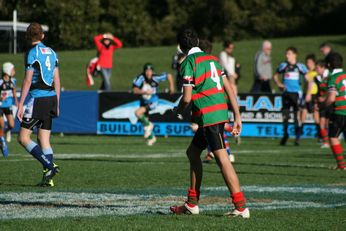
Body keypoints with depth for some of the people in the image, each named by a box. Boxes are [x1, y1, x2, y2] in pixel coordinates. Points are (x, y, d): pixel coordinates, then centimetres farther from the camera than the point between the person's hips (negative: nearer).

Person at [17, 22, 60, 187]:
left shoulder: (32, 53, -8)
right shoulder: (51, 52, 12)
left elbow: (27, 81, -13)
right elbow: (57, 80, 14)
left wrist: (20, 105, -11)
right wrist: (57, 104, 19)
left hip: (37, 99, -7)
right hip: (51, 98, 7)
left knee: (23, 138, -2)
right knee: (44, 140, 9)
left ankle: (49, 166, -16)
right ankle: (48, 178, 3)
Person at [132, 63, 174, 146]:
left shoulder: (155, 78, -20)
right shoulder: (141, 78, -18)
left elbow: (169, 76, -7)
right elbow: (134, 90, -22)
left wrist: (171, 87, -3)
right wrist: (144, 92, -35)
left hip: (152, 102, -4)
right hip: (144, 102, 4)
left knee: (138, 113, -25)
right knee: (145, 120, 14)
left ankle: (148, 125, 2)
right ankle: (151, 137, 38)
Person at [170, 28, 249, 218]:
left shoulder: (189, 63, -6)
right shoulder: (212, 59, 16)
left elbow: (187, 97, -10)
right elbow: (229, 89, 13)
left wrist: (179, 111, 12)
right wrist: (237, 117, 14)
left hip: (207, 115, -8)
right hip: (221, 112, 8)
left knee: (222, 159, -10)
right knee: (192, 152, 19)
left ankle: (241, 207, -15)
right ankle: (192, 204, 23)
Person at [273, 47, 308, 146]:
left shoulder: (300, 66, -1)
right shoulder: (283, 65, 5)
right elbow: (275, 76, 19)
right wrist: (279, 84, 0)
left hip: (296, 93, -2)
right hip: (286, 92, 2)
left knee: (297, 115, -5)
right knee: (285, 115, 0)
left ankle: (297, 137, 3)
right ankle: (285, 134, 17)